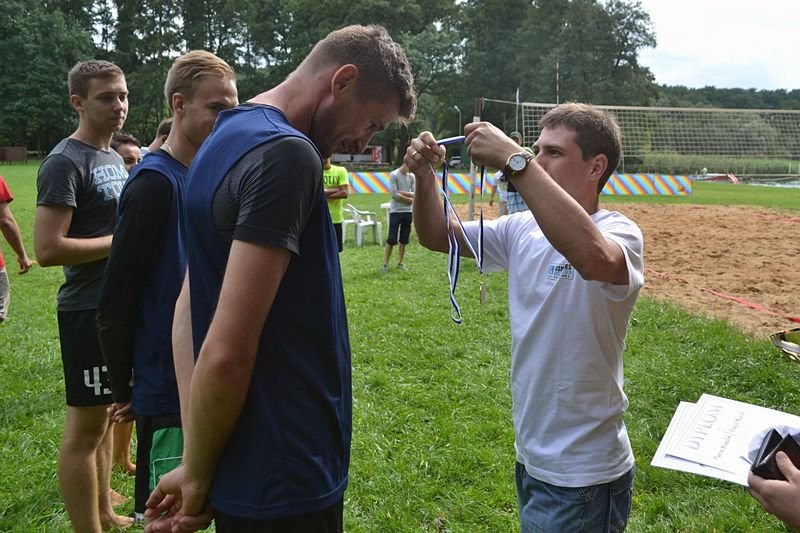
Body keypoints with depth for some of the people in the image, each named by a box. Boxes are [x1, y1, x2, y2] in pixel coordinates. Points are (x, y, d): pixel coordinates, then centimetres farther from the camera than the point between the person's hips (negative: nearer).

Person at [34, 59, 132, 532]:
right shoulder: (66, 162, -14)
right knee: (85, 427, 0)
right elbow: (48, 248, -22)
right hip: (89, 310, -9)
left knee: (104, 416, 18)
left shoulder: (114, 157, 13)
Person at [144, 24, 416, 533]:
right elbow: (226, 353, -26)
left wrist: (195, 465, 5)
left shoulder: (228, 138, 7)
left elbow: (188, 311, 7)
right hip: (283, 482, -9)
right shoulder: (286, 155, -22)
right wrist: (198, 480, -10)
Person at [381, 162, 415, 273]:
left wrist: (402, 193, -12)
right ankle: (385, 264, 0)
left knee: (404, 240, 9)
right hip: (395, 212, -5)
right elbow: (393, 194, -15)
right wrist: (409, 199, -7)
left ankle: (400, 263, 19)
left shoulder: (412, 176, 10)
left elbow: (415, 194, 2)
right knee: (391, 240, -6)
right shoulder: (394, 175, -7)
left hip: (408, 212, 5)